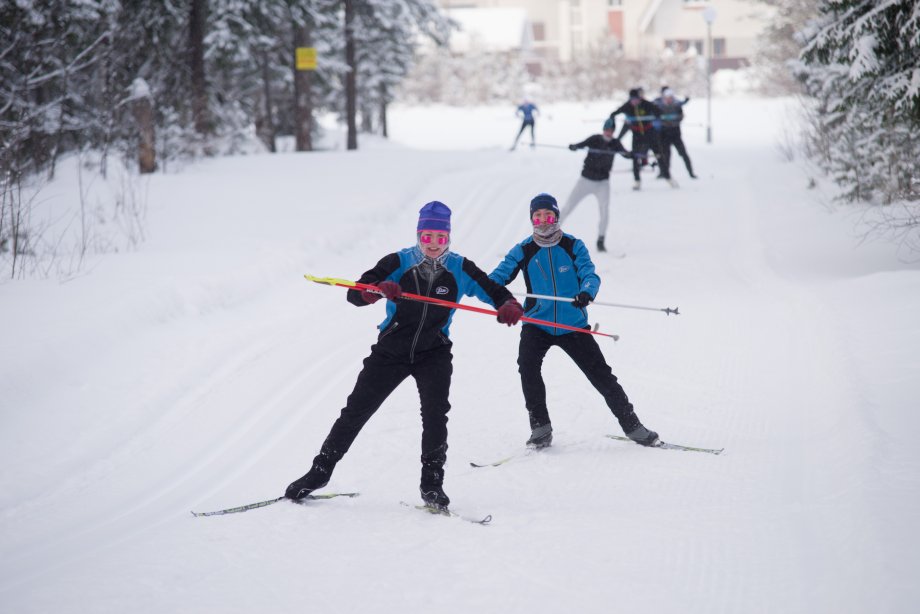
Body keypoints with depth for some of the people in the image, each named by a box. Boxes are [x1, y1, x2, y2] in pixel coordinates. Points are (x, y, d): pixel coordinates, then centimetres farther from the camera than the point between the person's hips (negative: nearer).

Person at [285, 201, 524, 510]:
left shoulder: (460, 269, -7)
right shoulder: (398, 263, -10)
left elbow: (495, 291, -4)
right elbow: (354, 294, -14)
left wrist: (510, 306, -28)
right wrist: (379, 289, -36)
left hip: (433, 353, 0)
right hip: (391, 350, 0)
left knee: (435, 412, -21)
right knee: (356, 410, 1)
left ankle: (432, 483, -10)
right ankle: (320, 471, 14)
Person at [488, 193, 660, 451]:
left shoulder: (573, 246, -1)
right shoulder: (523, 251, 1)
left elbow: (590, 274, -13)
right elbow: (500, 275, -7)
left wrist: (587, 292, -36)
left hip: (573, 325, 0)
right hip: (537, 324, 0)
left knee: (600, 374, 0)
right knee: (527, 365, -25)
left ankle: (631, 424, 16)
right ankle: (540, 427, -11)